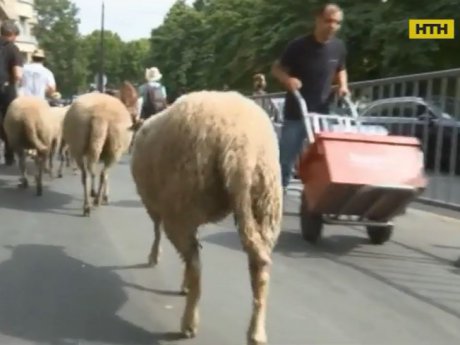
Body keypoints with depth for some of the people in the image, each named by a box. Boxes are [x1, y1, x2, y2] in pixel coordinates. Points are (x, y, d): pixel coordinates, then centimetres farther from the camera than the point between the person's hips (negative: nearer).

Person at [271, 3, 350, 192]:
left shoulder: (339, 47, 1)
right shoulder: (299, 45, -12)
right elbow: (276, 68, -3)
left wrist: (343, 85, -1)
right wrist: (288, 79, -24)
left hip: (322, 112, 4)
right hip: (296, 112, -4)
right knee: (286, 156, 0)